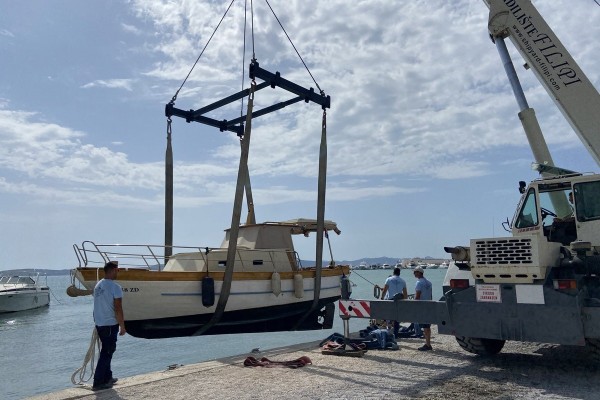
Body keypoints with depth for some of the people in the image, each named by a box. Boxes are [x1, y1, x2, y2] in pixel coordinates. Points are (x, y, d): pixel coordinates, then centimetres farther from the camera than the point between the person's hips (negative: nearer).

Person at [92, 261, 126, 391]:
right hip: (110, 325, -8)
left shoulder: (98, 285, 8)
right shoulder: (115, 287, -17)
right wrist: (122, 326, -8)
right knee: (107, 352, 0)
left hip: (99, 324, 8)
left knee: (106, 351, 18)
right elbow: (118, 309, -18)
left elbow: (99, 305, 15)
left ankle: (107, 377, 26)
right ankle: (98, 382, 3)